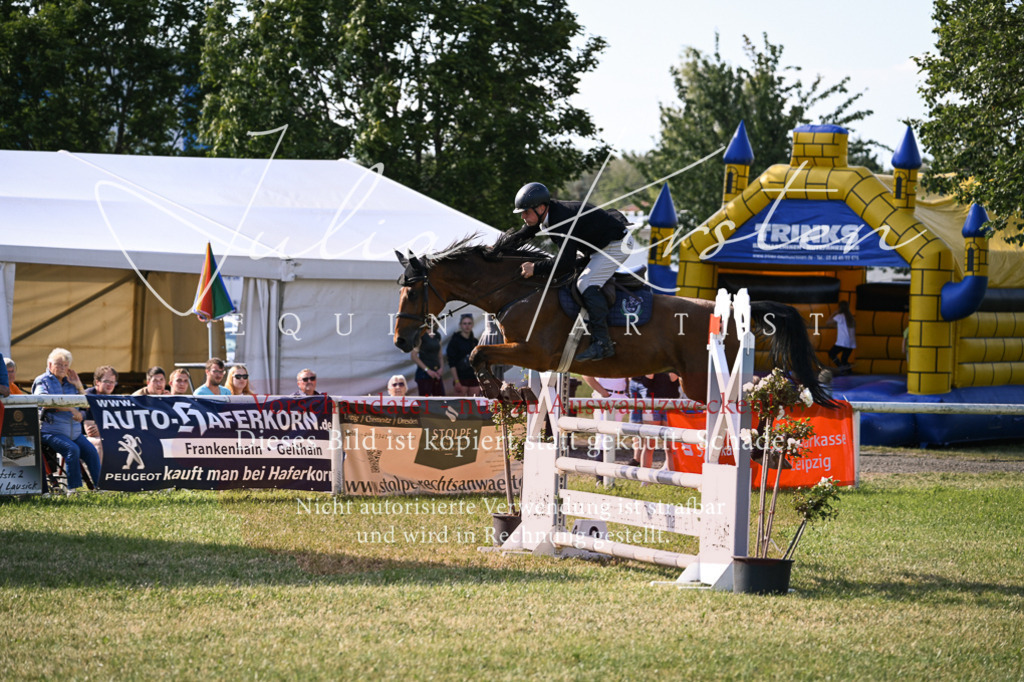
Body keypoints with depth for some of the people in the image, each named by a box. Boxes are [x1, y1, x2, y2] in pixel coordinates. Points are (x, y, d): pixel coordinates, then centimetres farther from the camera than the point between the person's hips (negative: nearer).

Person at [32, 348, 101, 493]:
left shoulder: (70, 382, 18)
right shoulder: (42, 382, 1)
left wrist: (79, 386, 6)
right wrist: (71, 410, -22)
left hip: (75, 432, 6)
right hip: (52, 431, -6)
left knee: (91, 451, -15)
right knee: (72, 449, -30)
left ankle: (99, 485, -15)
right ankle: (73, 488, -29)